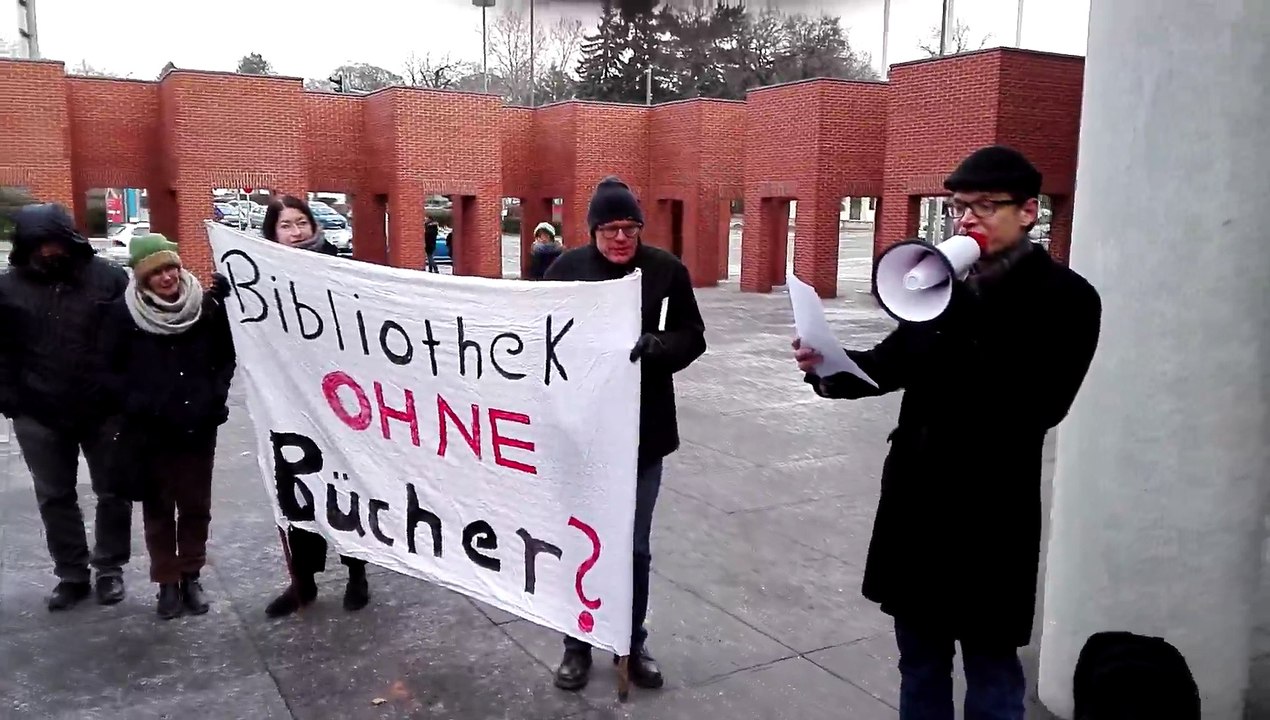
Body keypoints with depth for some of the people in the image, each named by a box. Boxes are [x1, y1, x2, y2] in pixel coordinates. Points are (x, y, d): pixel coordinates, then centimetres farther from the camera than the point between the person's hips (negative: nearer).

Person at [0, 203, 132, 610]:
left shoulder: (109, 278, -6)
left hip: (105, 411, -2)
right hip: (39, 416, 2)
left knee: (113, 492, 9)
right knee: (54, 497, 12)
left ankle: (110, 568, 27)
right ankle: (71, 574, 28)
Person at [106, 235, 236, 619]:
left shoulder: (205, 306, -4)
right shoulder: (126, 313, -6)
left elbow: (227, 356, 5)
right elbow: (114, 370, -3)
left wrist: (217, 394, -6)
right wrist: (136, 406, -13)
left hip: (199, 426, 1)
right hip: (151, 431, -1)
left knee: (196, 505, 12)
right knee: (158, 508, 11)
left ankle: (191, 576, 28)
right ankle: (167, 581, 24)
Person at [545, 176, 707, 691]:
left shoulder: (667, 271, -3)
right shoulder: (566, 268, -3)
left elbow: (693, 337, -3)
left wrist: (655, 346, -23)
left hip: (642, 431, 0)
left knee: (634, 547, 13)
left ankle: (633, 644, 32)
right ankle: (577, 644, 30)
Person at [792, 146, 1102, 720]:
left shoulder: (1065, 297, -9)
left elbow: (1040, 405, -22)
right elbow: (894, 363, 11)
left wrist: (960, 308, -23)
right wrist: (831, 367, -9)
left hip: (989, 515, -5)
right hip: (915, 501, 6)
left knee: (990, 673, 10)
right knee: (919, 661, 19)